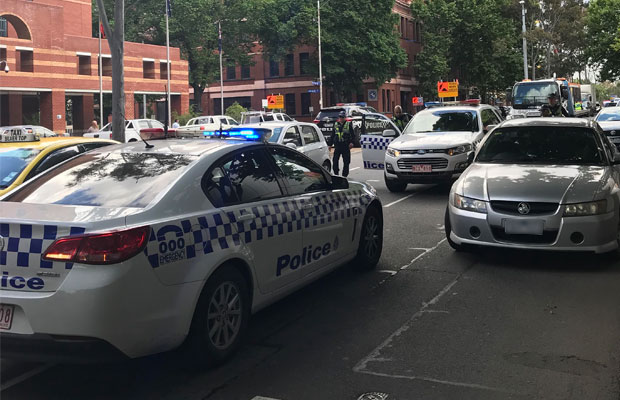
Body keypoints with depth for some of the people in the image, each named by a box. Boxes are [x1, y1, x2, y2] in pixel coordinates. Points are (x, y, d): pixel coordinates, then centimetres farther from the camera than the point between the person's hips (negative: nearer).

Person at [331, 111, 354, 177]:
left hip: (346, 146, -2)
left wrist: (351, 142, -14)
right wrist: (330, 144, 13)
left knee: (346, 162, 2)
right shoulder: (335, 125, 13)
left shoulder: (349, 124, 3)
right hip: (337, 146, 2)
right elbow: (332, 135, 17)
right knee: (335, 161, -5)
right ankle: (336, 174, 4)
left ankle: (344, 175, 10)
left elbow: (352, 134, 1)